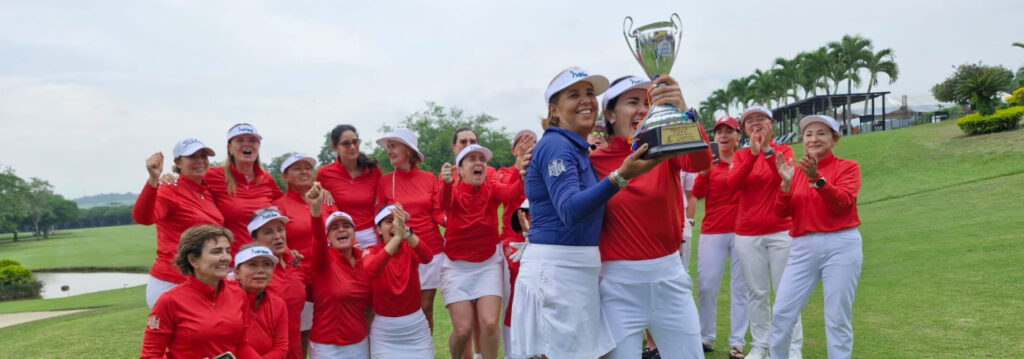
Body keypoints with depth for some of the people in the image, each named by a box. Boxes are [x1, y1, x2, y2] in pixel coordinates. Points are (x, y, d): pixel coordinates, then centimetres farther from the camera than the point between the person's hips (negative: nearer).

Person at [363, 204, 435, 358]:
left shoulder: (410, 249, -5)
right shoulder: (371, 252, -9)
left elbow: (427, 257, -29)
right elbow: (371, 270, -34)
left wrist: (406, 231, -47)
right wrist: (397, 237, -46)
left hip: (417, 328, 1)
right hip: (384, 332, -1)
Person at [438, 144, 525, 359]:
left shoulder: (492, 189, -5)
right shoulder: (454, 191, -9)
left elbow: (510, 192, -28)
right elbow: (444, 204, -33)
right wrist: (446, 184, -57)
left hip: (489, 263, 1)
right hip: (457, 265, -1)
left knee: (489, 323, -13)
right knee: (463, 329, -6)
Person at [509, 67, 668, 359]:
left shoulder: (578, 149, 16)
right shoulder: (556, 144, -13)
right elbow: (570, 210, -26)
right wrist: (621, 175, -38)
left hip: (579, 268, 9)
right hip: (555, 267, -9)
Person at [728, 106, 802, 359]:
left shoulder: (783, 150, 4)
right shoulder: (740, 155, 8)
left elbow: (787, 179, -15)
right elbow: (733, 183, -11)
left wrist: (768, 149, -23)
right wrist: (753, 153, -19)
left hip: (781, 232, -2)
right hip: (747, 235, 2)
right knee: (757, 293, 6)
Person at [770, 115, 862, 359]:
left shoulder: (847, 167, 2)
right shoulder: (796, 171, 10)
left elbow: (843, 202, -14)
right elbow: (781, 212, 4)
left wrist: (817, 178, -26)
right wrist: (786, 183, -11)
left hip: (841, 246, -3)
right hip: (803, 247, 3)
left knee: (837, 316, 1)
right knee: (782, 310, 2)